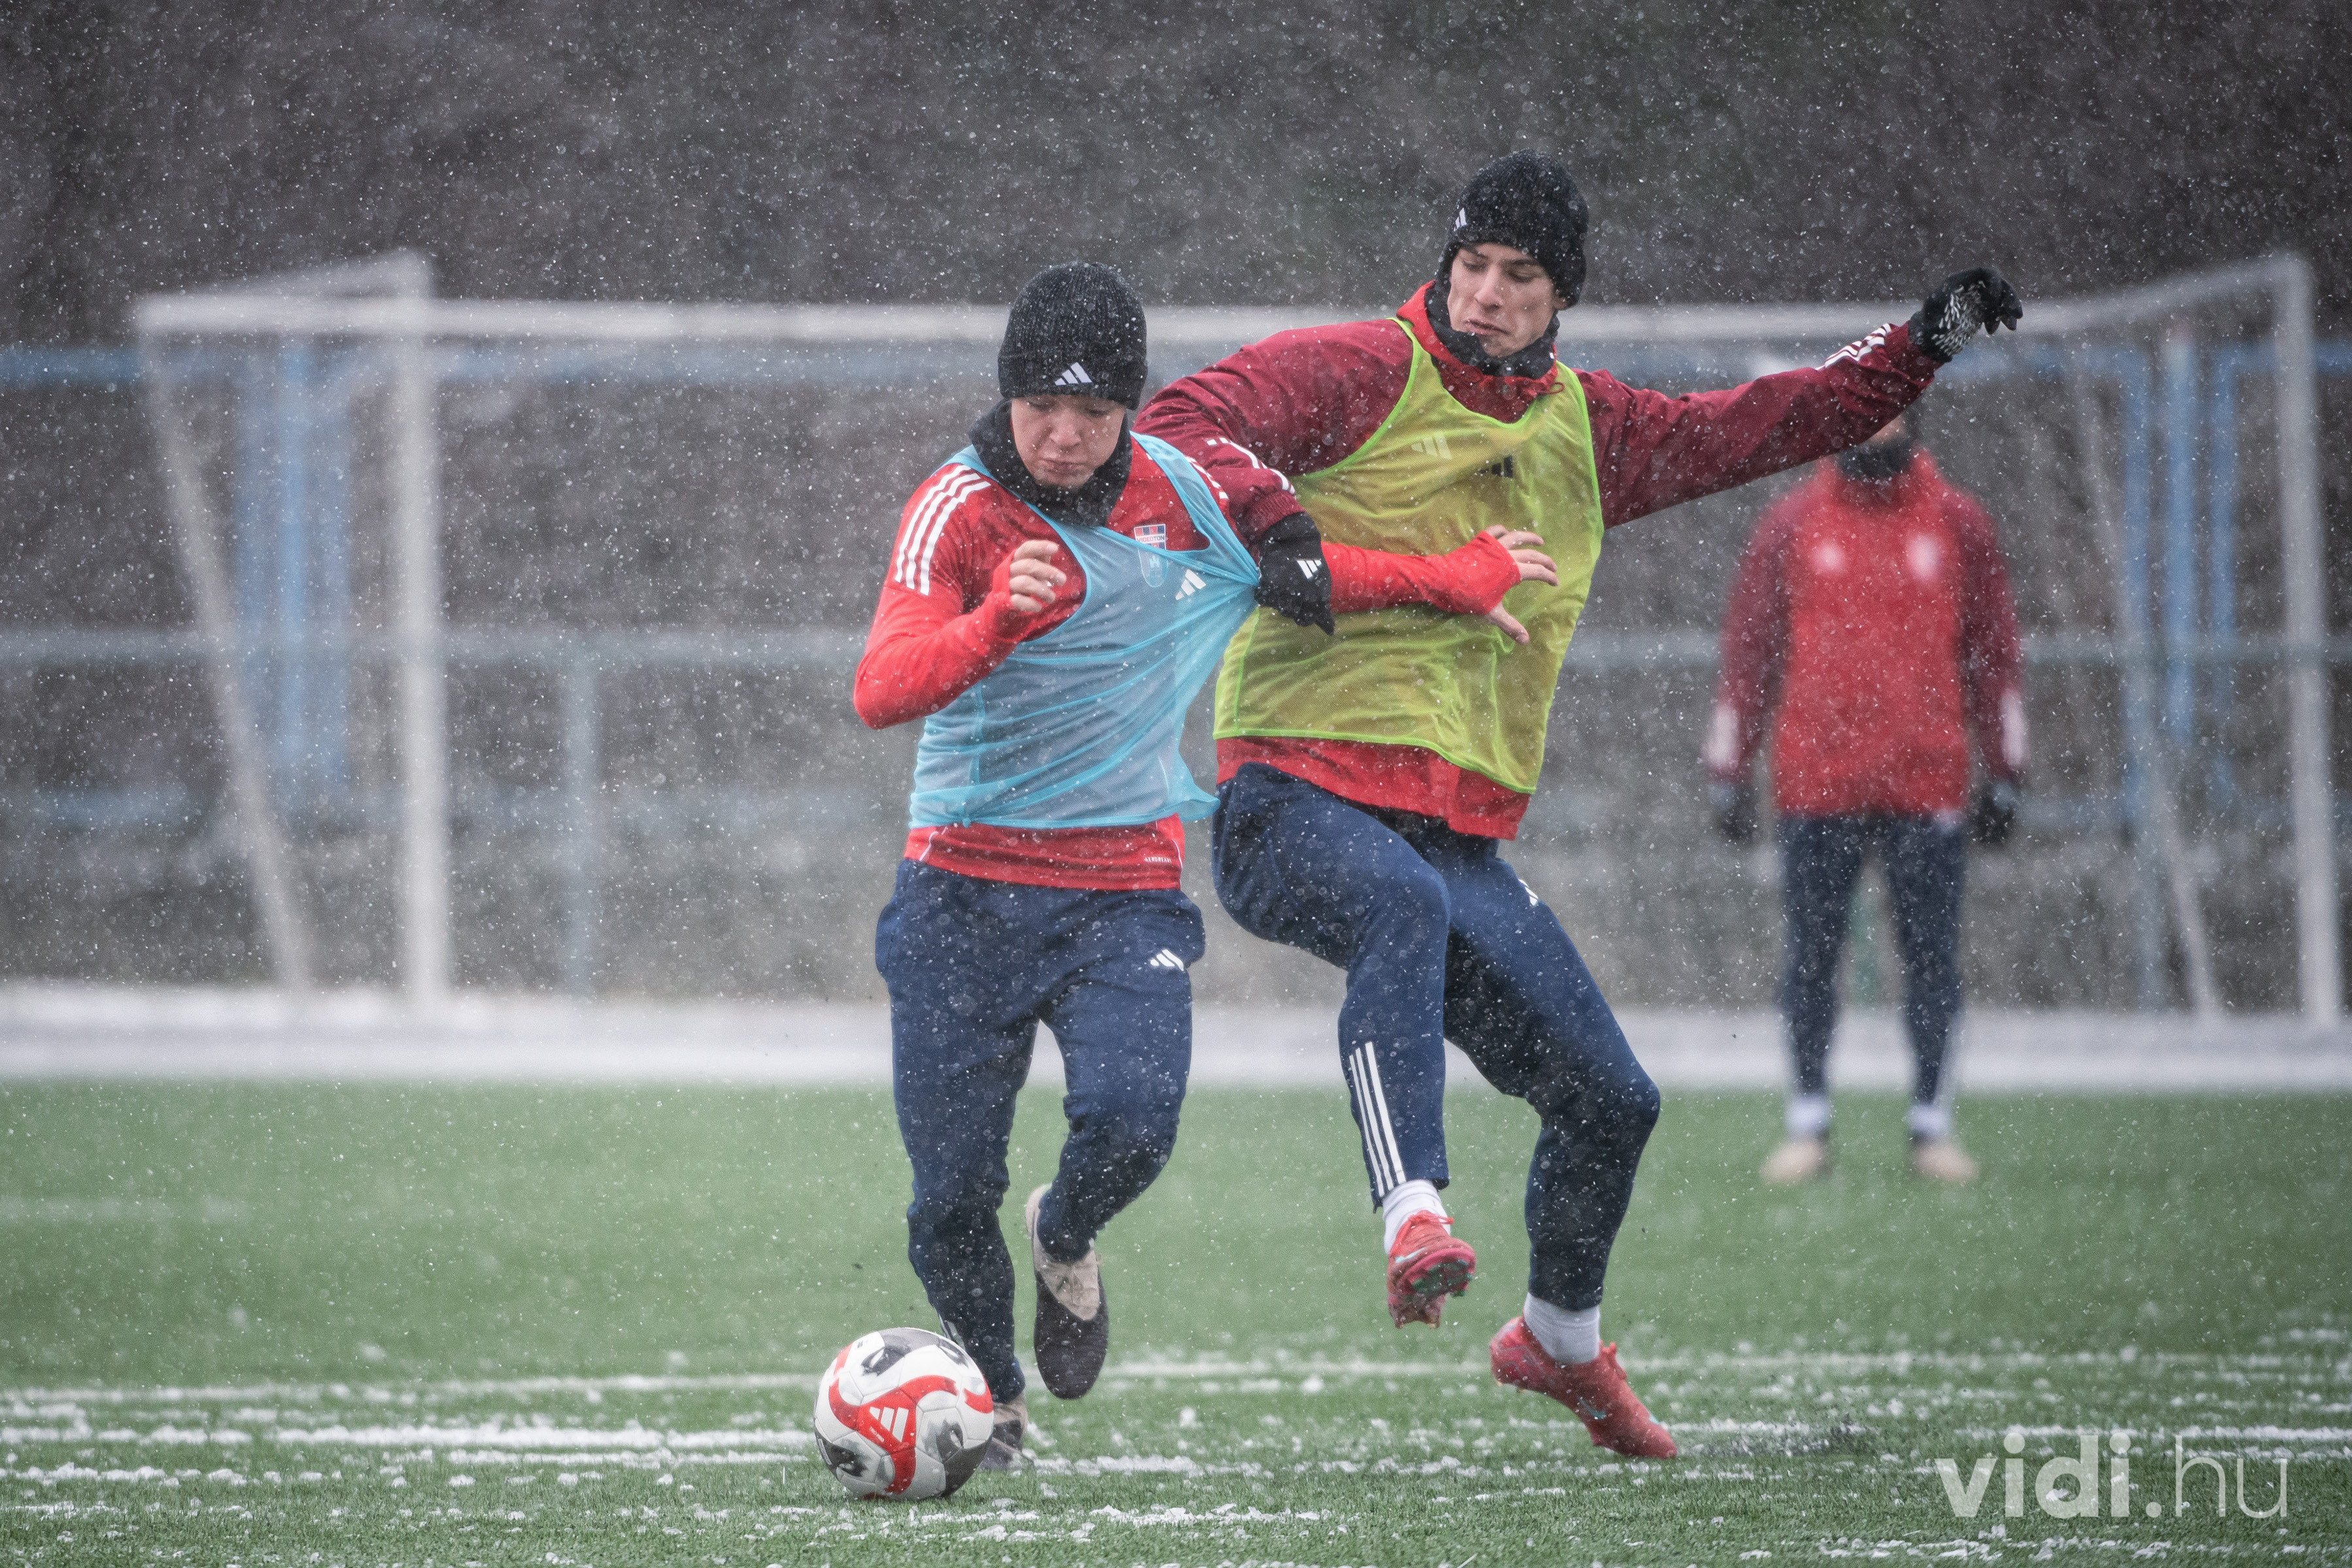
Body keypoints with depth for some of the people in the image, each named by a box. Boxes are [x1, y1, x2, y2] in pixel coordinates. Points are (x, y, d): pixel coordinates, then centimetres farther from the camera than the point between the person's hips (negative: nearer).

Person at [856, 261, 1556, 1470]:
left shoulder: (1172, 489, 3)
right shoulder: (959, 509, -11)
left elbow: (1286, 566, 25)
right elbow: (882, 691, -26)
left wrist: (1449, 581, 25)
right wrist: (1001, 615, -43)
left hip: (1123, 891, 2)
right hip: (964, 889, -2)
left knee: (1130, 1120, -23)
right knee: (951, 1190, -4)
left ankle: (1065, 1242, 12)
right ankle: (991, 1400, 25)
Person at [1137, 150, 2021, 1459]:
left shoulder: (1584, 430, 18)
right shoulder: (1364, 373, -2)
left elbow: (1754, 428, 28)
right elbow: (1184, 426, -13)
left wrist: (1919, 350, 21)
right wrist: (1270, 515, -31)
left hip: (1460, 834, 6)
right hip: (1299, 797, -6)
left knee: (1612, 1102, 7)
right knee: (1402, 906, -42)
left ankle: (1563, 1341, 34)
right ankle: (1415, 1220, -53)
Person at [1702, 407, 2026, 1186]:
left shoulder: (1957, 523, 8)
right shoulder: (1792, 524, 6)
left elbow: (1993, 650, 11)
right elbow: (1748, 647, 8)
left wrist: (2003, 773, 8)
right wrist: (1730, 771, 4)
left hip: (1927, 786, 0)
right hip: (1816, 785, 0)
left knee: (1932, 960, 0)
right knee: (1810, 958, 2)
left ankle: (1932, 1123, 7)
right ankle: (1807, 1125, 9)